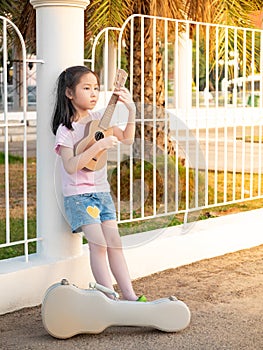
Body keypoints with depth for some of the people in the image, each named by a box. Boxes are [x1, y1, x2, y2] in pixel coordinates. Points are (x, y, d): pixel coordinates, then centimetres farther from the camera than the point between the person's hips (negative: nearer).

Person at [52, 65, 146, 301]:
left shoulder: (98, 119, 7)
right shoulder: (66, 129, -11)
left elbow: (127, 138, 11)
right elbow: (70, 166, -23)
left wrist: (132, 110, -1)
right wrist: (98, 146, -28)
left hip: (102, 191, 6)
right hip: (78, 194, -6)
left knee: (114, 242, 0)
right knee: (98, 243, -16)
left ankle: (130, 295, -1)